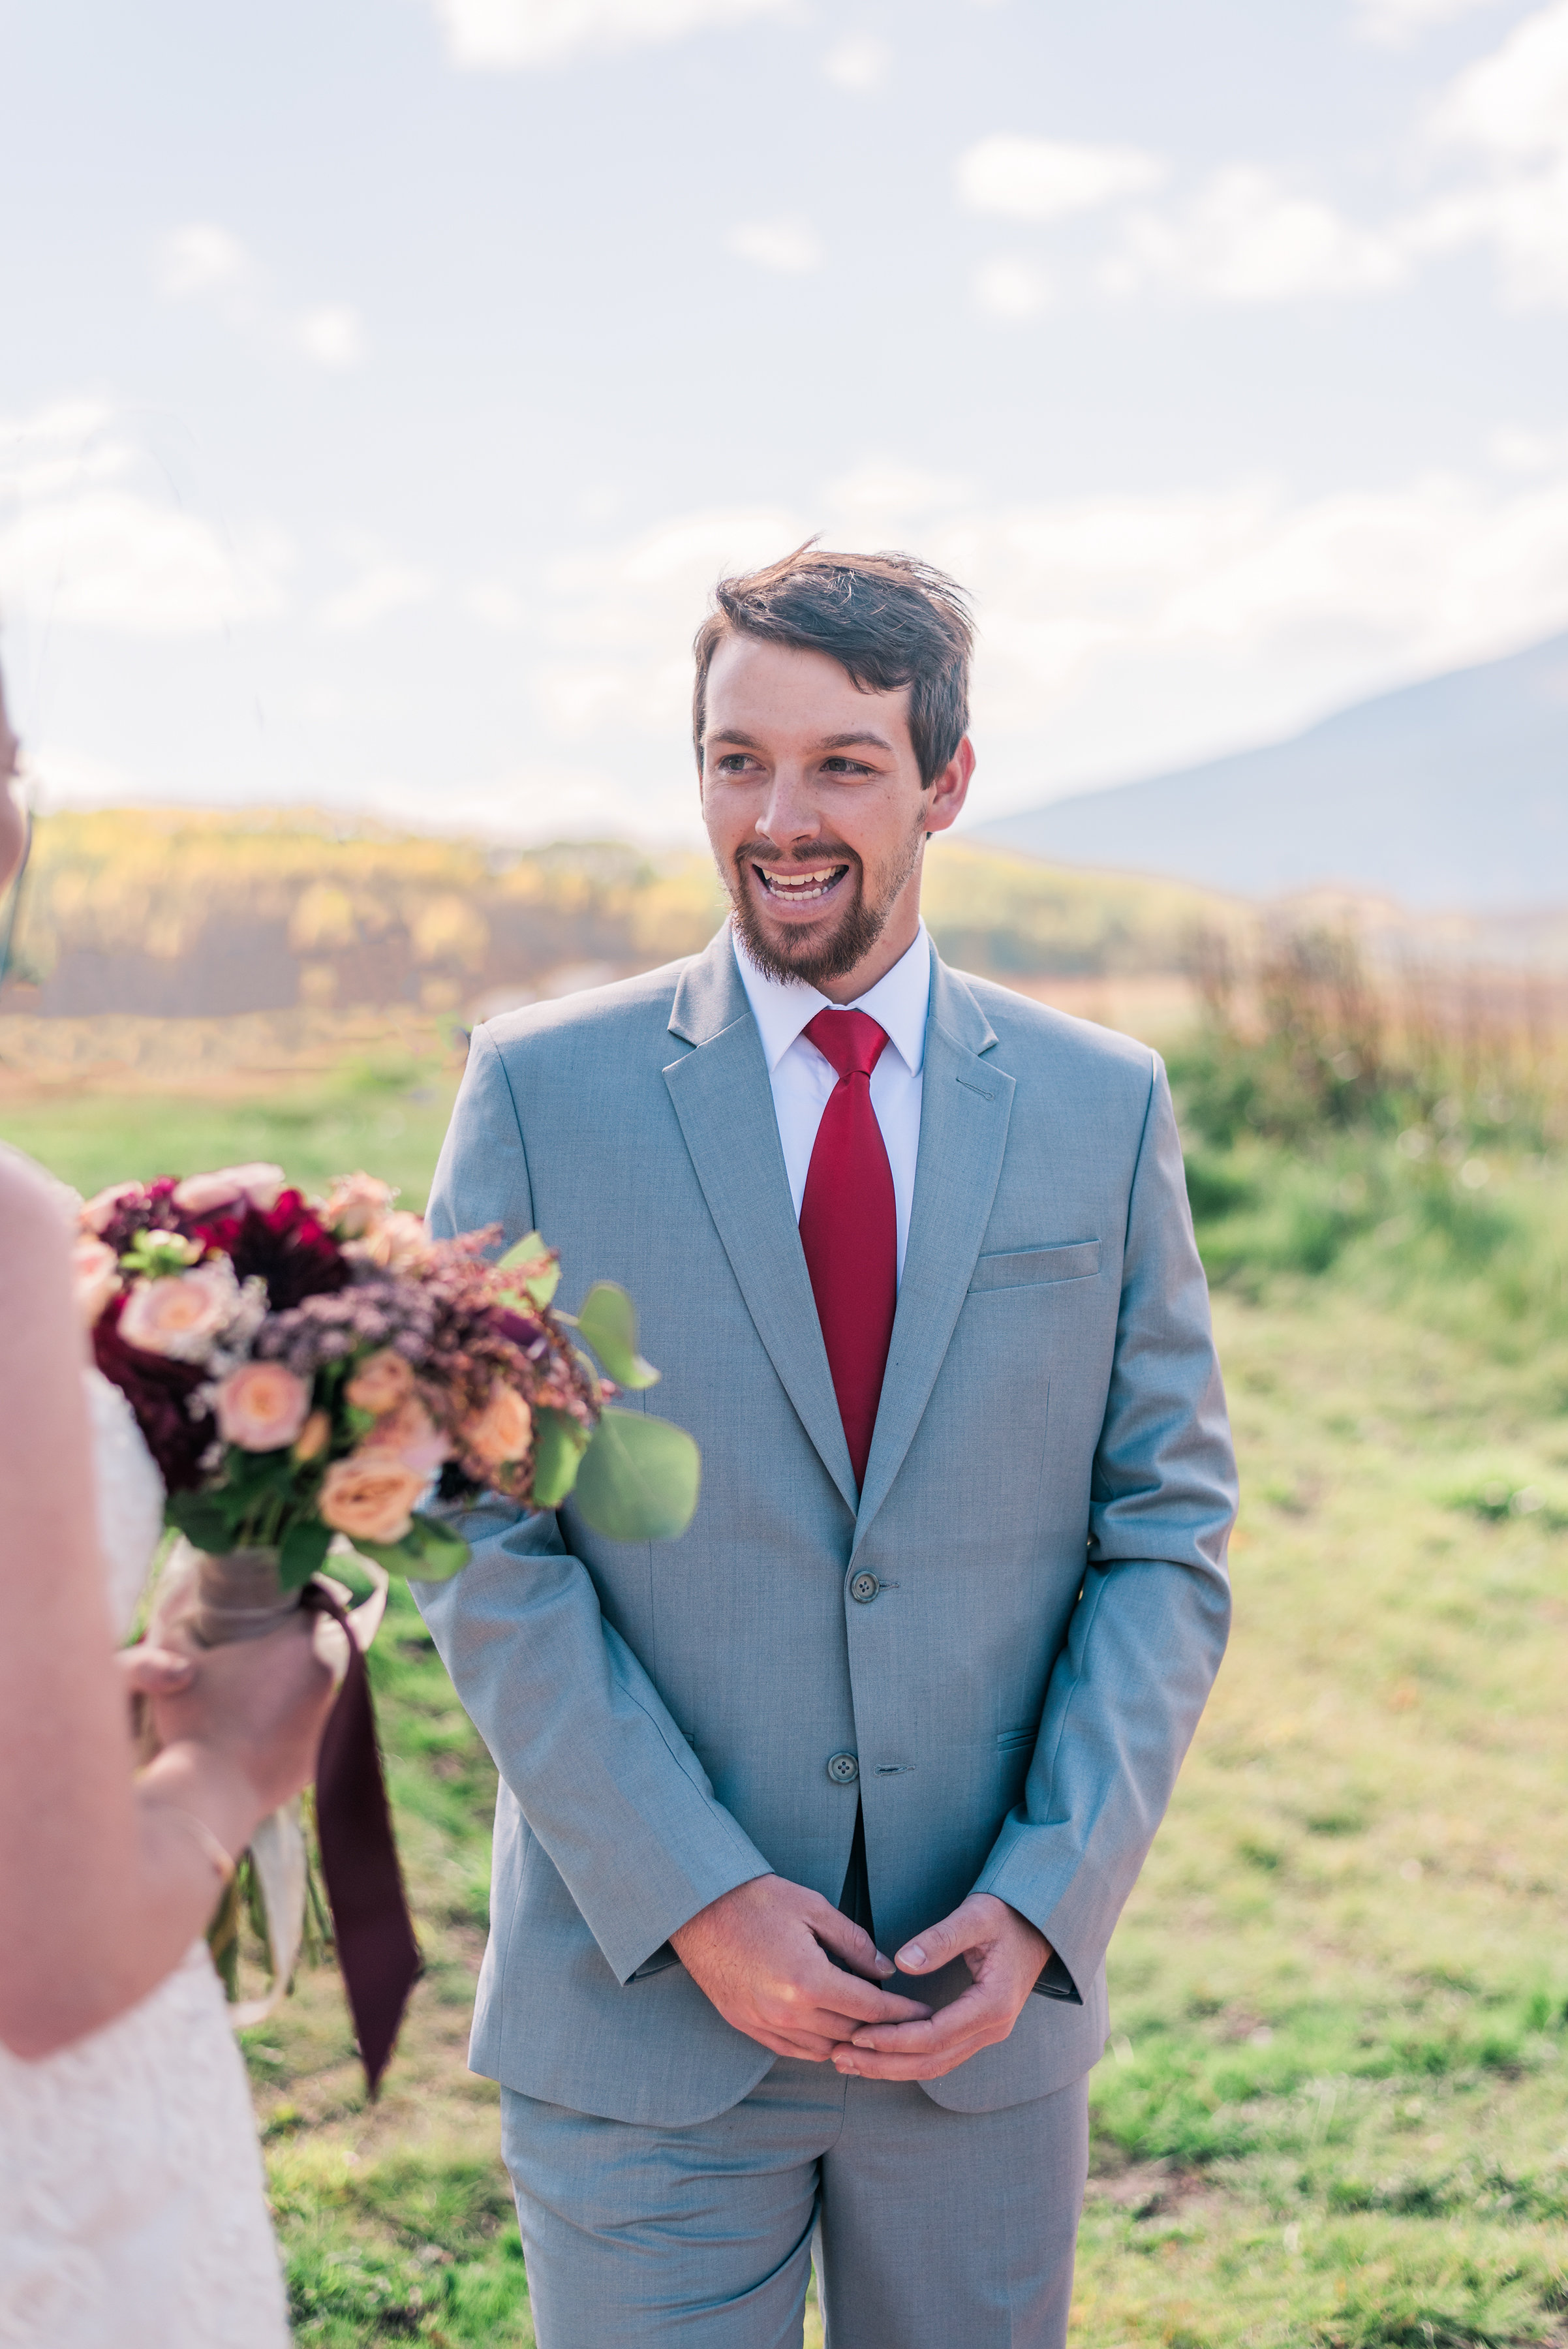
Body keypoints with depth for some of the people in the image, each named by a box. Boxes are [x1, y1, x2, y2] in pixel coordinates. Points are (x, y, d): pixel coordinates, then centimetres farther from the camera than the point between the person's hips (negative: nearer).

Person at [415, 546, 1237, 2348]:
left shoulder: (1104, 1109, 2)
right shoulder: (543, 1089, -4)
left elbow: (1168, 1528, 3)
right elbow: (481, 1540, -6)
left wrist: (1049, 1898, -8)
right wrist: (692, 1903, -13)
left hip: (988, 2001, 2)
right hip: (640, 2001, -2)